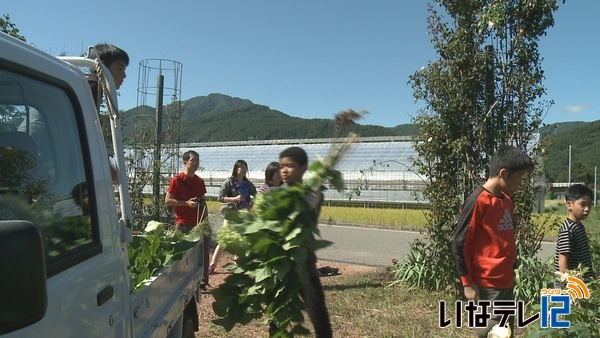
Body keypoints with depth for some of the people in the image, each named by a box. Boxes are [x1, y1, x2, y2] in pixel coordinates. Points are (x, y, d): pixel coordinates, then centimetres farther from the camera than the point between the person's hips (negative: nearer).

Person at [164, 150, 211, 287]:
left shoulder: (200, 181, 13)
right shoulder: (177, 180, -5)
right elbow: (167, 200, -8)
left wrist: (205, 218, 10)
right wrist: (187, 203, -17)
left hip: (200, 223, 6)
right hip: (184, 224, -6)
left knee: (204, 251, 7)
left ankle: (203, 280, 20)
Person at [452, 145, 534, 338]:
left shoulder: (506, 201, 10)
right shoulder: (478, 201, -16)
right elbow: (459, 245, -15)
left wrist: (510, 275, 16)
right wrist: (468, 283, -13)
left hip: (506, 284, 8)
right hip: (486, 287, -8)